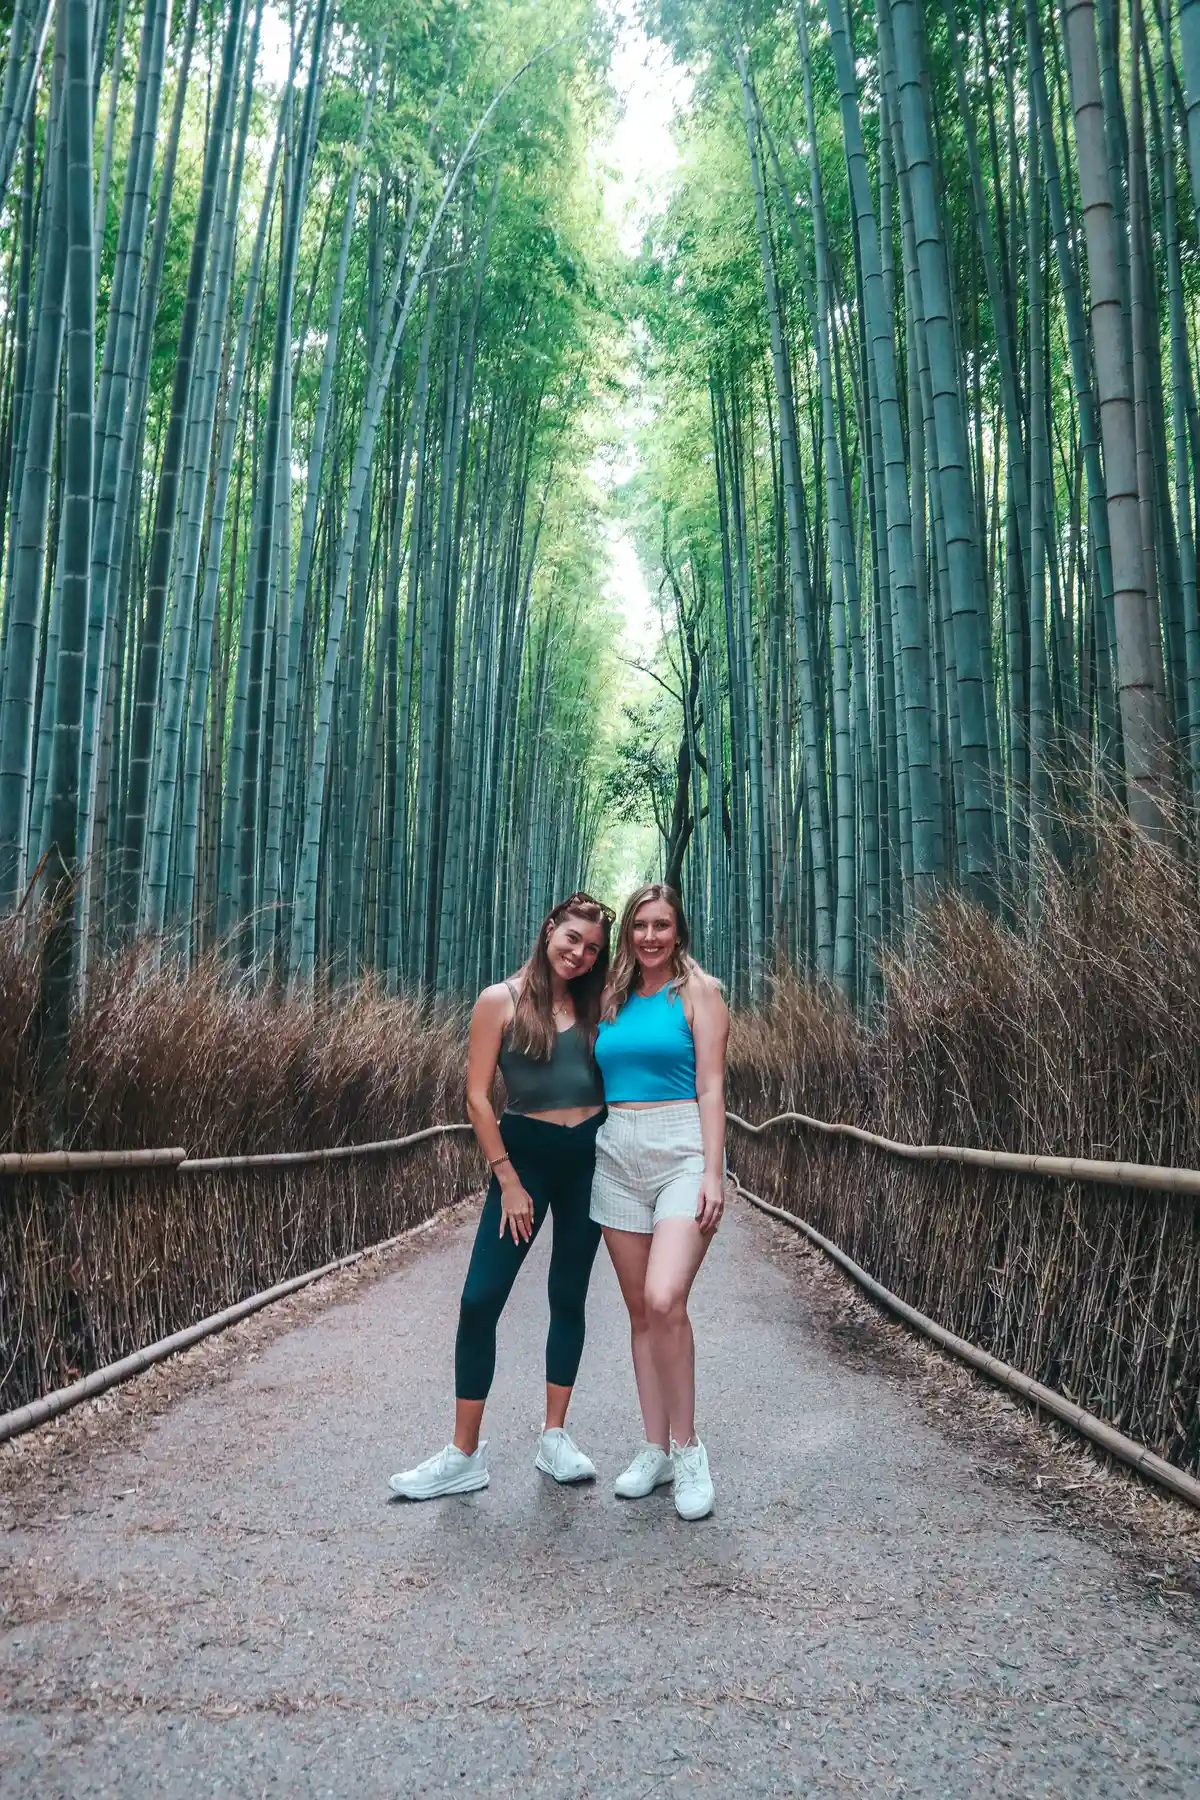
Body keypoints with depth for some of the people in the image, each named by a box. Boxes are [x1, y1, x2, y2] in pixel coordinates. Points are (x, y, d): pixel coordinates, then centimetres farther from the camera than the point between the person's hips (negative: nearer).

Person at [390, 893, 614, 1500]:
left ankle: (555, 1438, 22)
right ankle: (464, 1455, 5)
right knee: (480, 1299, -7)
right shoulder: (501, 1000, -4)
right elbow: (478, 1096, -7)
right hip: (524, 1153, -3)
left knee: (569, 1297, 10)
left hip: (588, 1156, 3)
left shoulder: (594, 1006, 5)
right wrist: (508, 1183, -9)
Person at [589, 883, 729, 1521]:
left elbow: (711, 1088, -5)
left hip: (681, 1149, -5)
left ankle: (687, 1447, -1)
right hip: (617, 1155, 5)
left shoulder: (698, 992, 1)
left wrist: (712, 1173, -13)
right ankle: (656, 1449, 19)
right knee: (639, 1309, 8)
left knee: (665, 1300, -19)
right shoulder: (613, 998, 14)